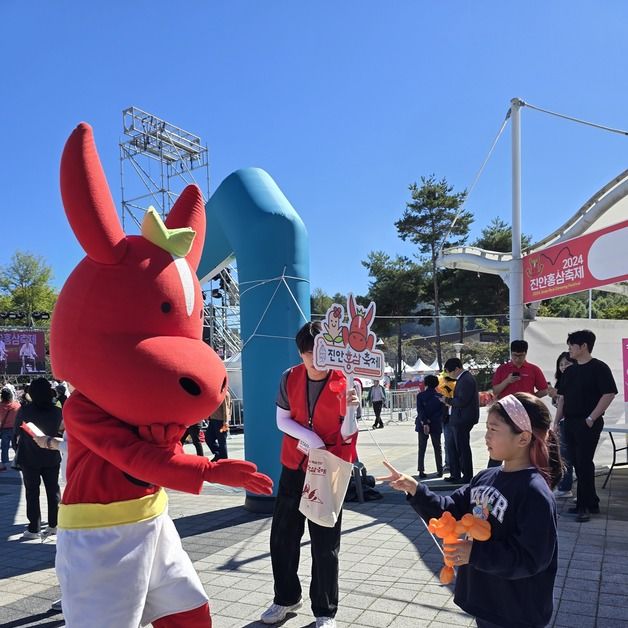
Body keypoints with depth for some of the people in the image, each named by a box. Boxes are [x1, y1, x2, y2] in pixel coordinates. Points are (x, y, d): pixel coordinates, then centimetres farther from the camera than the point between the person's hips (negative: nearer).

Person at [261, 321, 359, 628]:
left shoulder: (344, 383, -14)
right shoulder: (290, 378, -5)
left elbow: (348, 434, -14)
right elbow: (282, 420, 1)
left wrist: (350, 409, -34)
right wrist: (307, 436, -15)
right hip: (293, 467, 4)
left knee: (325, 544, 4)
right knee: (282, 536, 13)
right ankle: (286, 598, 34)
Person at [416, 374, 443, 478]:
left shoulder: (420, 395, -4)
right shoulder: (439, 396, -2)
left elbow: (420, 410, -13)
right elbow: (441, 412, -7)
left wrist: (424, 423, -16)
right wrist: (431, 421, -9)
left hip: (422, 425, 0)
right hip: (436, 426, 1)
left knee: (422, 449, 5)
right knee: (437, 448, 12)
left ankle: (421, 471, 1)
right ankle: (439, 470, 12)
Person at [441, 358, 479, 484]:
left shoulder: (466, 380, -18)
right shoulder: (463, 378, 14)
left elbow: (462, 401, -24)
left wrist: (448, 400, -11)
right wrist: (450, 401, 7)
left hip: (462, 420, -11)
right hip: (458, 420, 11)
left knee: (462, 448, -1)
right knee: (454, 447, 16)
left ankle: (467, 476, 9)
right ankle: (455, 474, 24)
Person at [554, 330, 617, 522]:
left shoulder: (599, 368, -8)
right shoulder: (569, 371, 13)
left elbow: (609, 394, -15)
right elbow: (562, 398, 16)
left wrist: (591, 418, -17)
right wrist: (557, 421, 9)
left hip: (588, 423, -7)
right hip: (570, 423, 7)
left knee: (584, 464, -6)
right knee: (578, 464, 11)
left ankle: (584, 505, 4)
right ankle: (591, 503, 21)